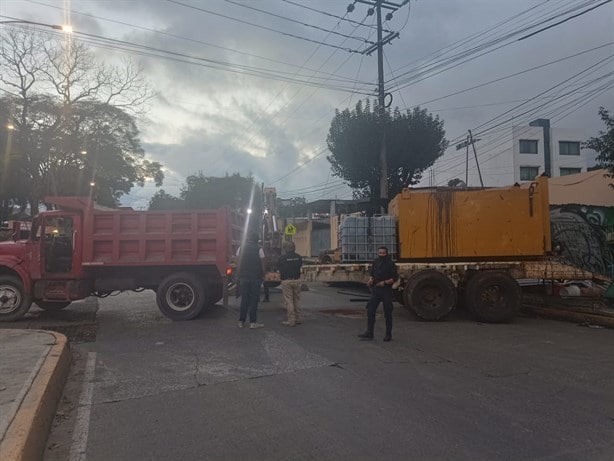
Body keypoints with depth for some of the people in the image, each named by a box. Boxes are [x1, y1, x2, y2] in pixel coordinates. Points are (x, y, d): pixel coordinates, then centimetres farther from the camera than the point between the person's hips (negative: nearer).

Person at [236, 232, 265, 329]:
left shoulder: (241, 248, 5)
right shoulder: (259, 249, -4)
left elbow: (239, 265, 4)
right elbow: (262, 265, -4)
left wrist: (239, 276, 9)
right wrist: (263, 275, 7)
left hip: (243, 277, 3)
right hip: (255, 277, -3)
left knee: (244, 299, 9)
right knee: (254, 299, 2)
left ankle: (241, 322, 12)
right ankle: (253, 322, 2)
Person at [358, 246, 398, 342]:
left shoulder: (390, 264, -7)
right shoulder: (375, 263, 9)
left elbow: (394, 278, -8)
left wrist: (384, 282, -19)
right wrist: (370, 280, 2)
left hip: (386, 291, -5)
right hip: (375, 290, 5)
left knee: (387, 313, 4)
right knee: (370, 311, 1)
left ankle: (388, 334, 15)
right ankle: (369, 333, 7)